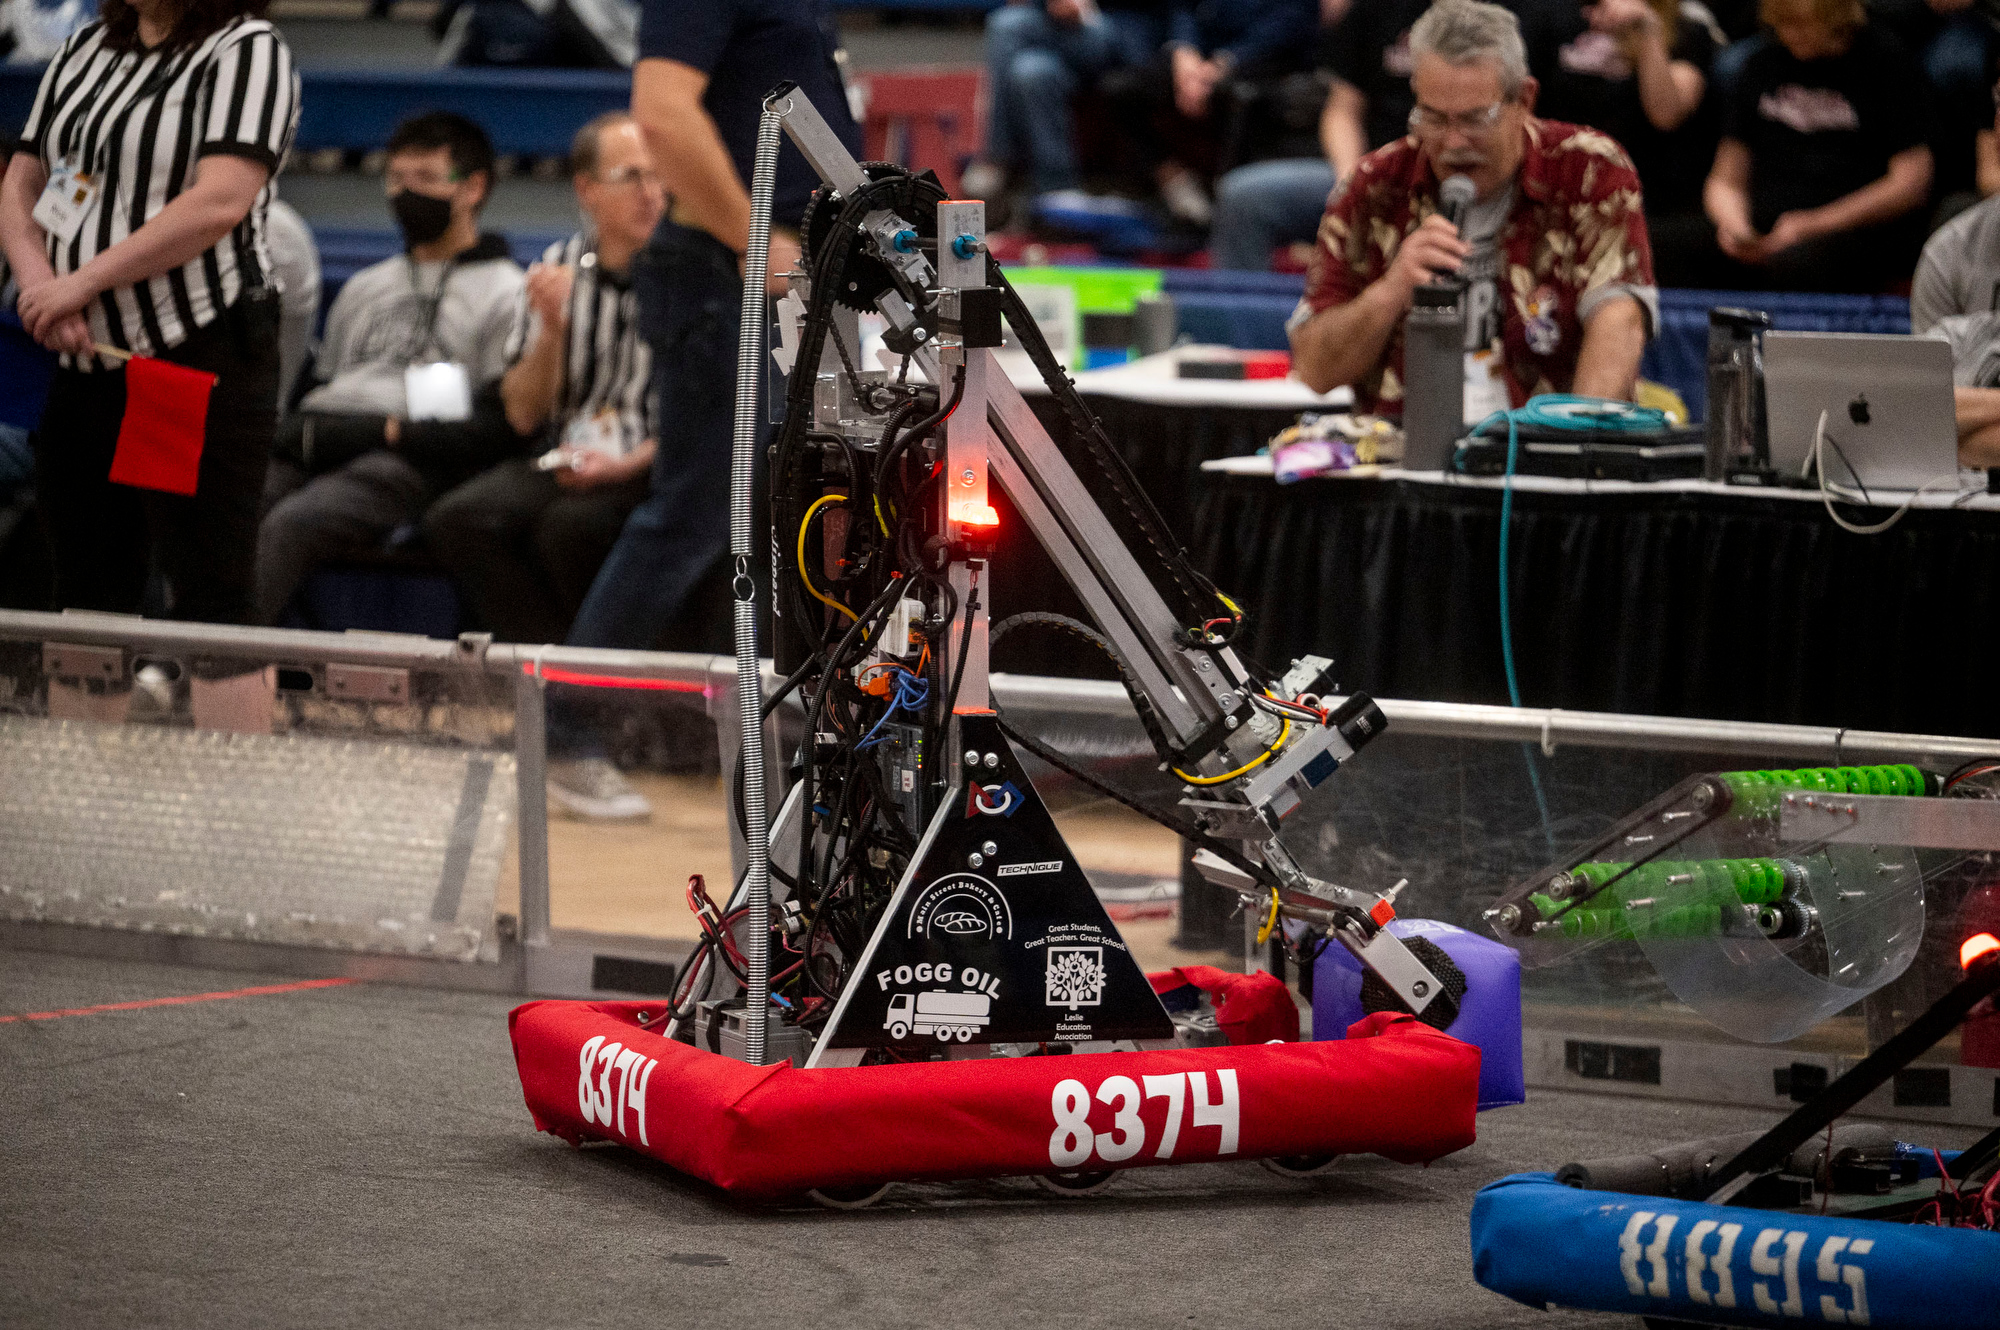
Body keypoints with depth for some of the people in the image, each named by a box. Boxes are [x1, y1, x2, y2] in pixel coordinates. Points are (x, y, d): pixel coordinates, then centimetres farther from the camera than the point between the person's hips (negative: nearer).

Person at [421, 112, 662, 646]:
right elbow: (524, 416, 10)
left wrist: (627, 465, -19)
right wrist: (551, 327, -7)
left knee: (569, 526, -34)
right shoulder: (558, 269, 11)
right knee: (455, 520, -22)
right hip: (563, 462, 5)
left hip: (651, 468, -5)